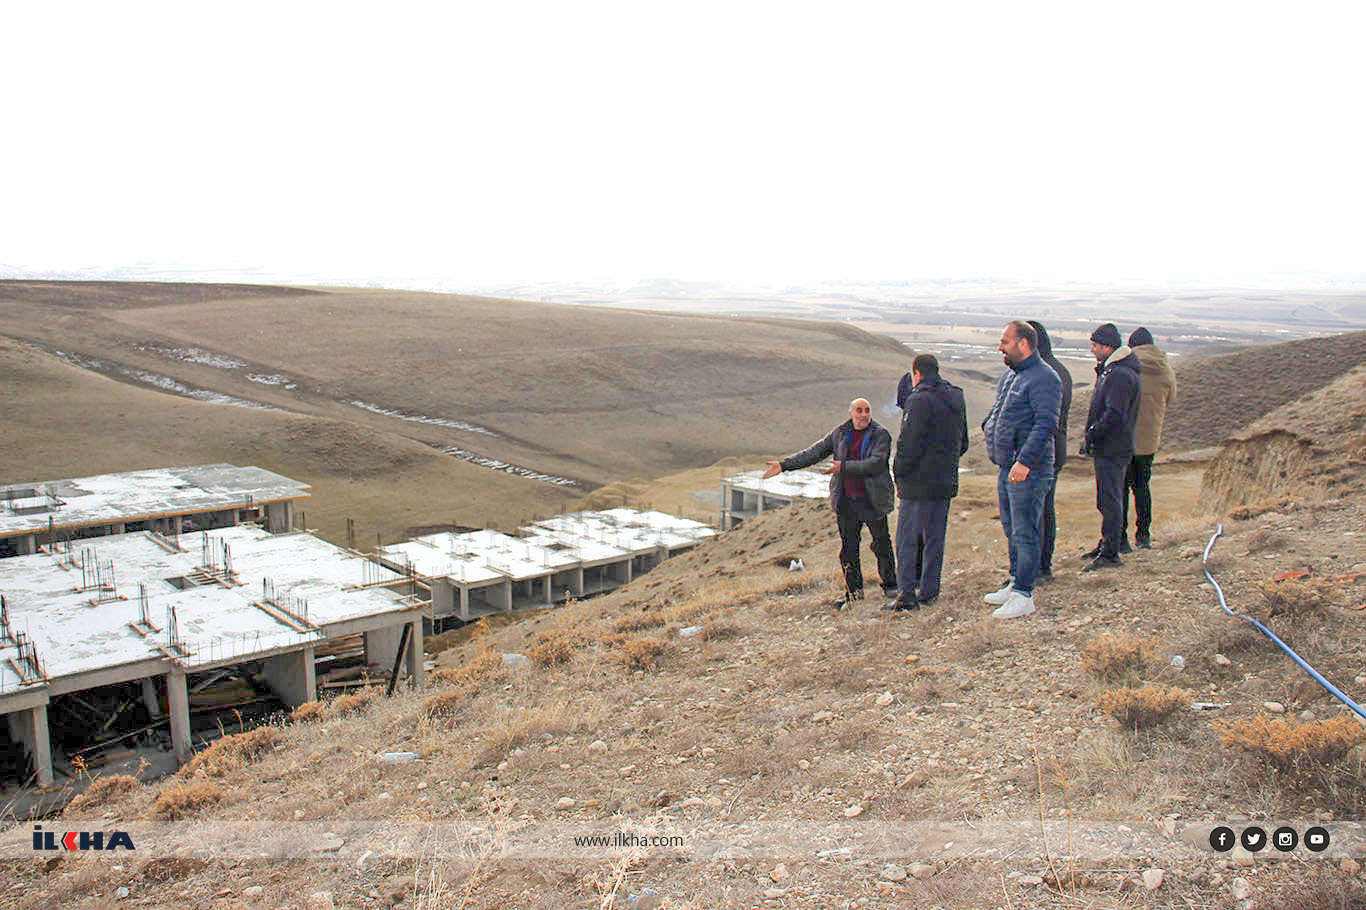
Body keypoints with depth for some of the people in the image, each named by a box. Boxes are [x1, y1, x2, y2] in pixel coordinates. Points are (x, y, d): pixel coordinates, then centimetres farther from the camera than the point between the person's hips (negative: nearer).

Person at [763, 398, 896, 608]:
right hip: (846, 502, 4)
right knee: (848, 547, 7)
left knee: (882, 544, 4)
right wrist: (784, 465, 4)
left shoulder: (880, 435, -5)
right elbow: (814, 452, 9)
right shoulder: (840, 433, 8)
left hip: (873, 501, -4)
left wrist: (844, 467, -24)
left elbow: (876, 463, -19)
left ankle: (890, 585, 21)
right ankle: (854, 590, 17)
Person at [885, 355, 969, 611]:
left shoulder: (919, 400, -14)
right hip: (945, 483, 7)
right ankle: (928, 591, 18)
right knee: (934, 538, 13)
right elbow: (963, 443, 17)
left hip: (918, 483, -7)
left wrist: (900, 474, -8)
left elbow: (909, 444, -18)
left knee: (907, 539, -1)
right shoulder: (956, 398, 11)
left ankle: (907, 594, -4)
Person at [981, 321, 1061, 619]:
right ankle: (1015, 583, 30)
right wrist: (990, 427, 14)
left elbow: (1046, 424, -24)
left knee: (1024, 533, -5)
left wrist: (1024, 461, -29)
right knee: (1011, 528, 17)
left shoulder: (1044, 378, -15)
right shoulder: (1010, 376, 15)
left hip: (1028, 470, -10)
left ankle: (1024, 595, 2)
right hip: (1006, 466, 10)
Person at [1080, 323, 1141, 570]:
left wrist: (1091, 436, -19)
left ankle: (1110, 554, -2)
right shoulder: (1111, 370, 14)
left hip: (1111, 449, -10)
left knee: (1110, 501, -6)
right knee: (1108, 499, 18)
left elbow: (1114, 415, -25)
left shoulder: (1120, 375, -19)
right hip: (1110, 446, 10)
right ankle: (1107, 545, 30)